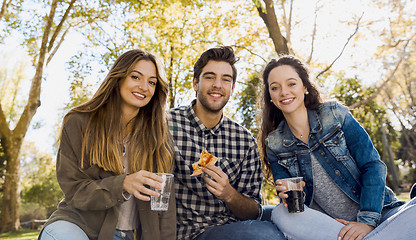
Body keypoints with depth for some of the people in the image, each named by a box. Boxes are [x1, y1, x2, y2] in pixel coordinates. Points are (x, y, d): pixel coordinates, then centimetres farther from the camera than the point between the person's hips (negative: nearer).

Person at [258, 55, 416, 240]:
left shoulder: (335, 115, -1)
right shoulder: (274, 145, 2)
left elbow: (373, 166, -6)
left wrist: (367, 220, -17)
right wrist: (289, 196, -21)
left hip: (379, 215, 0)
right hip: (327, 225, 1)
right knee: (281, 214, -29)